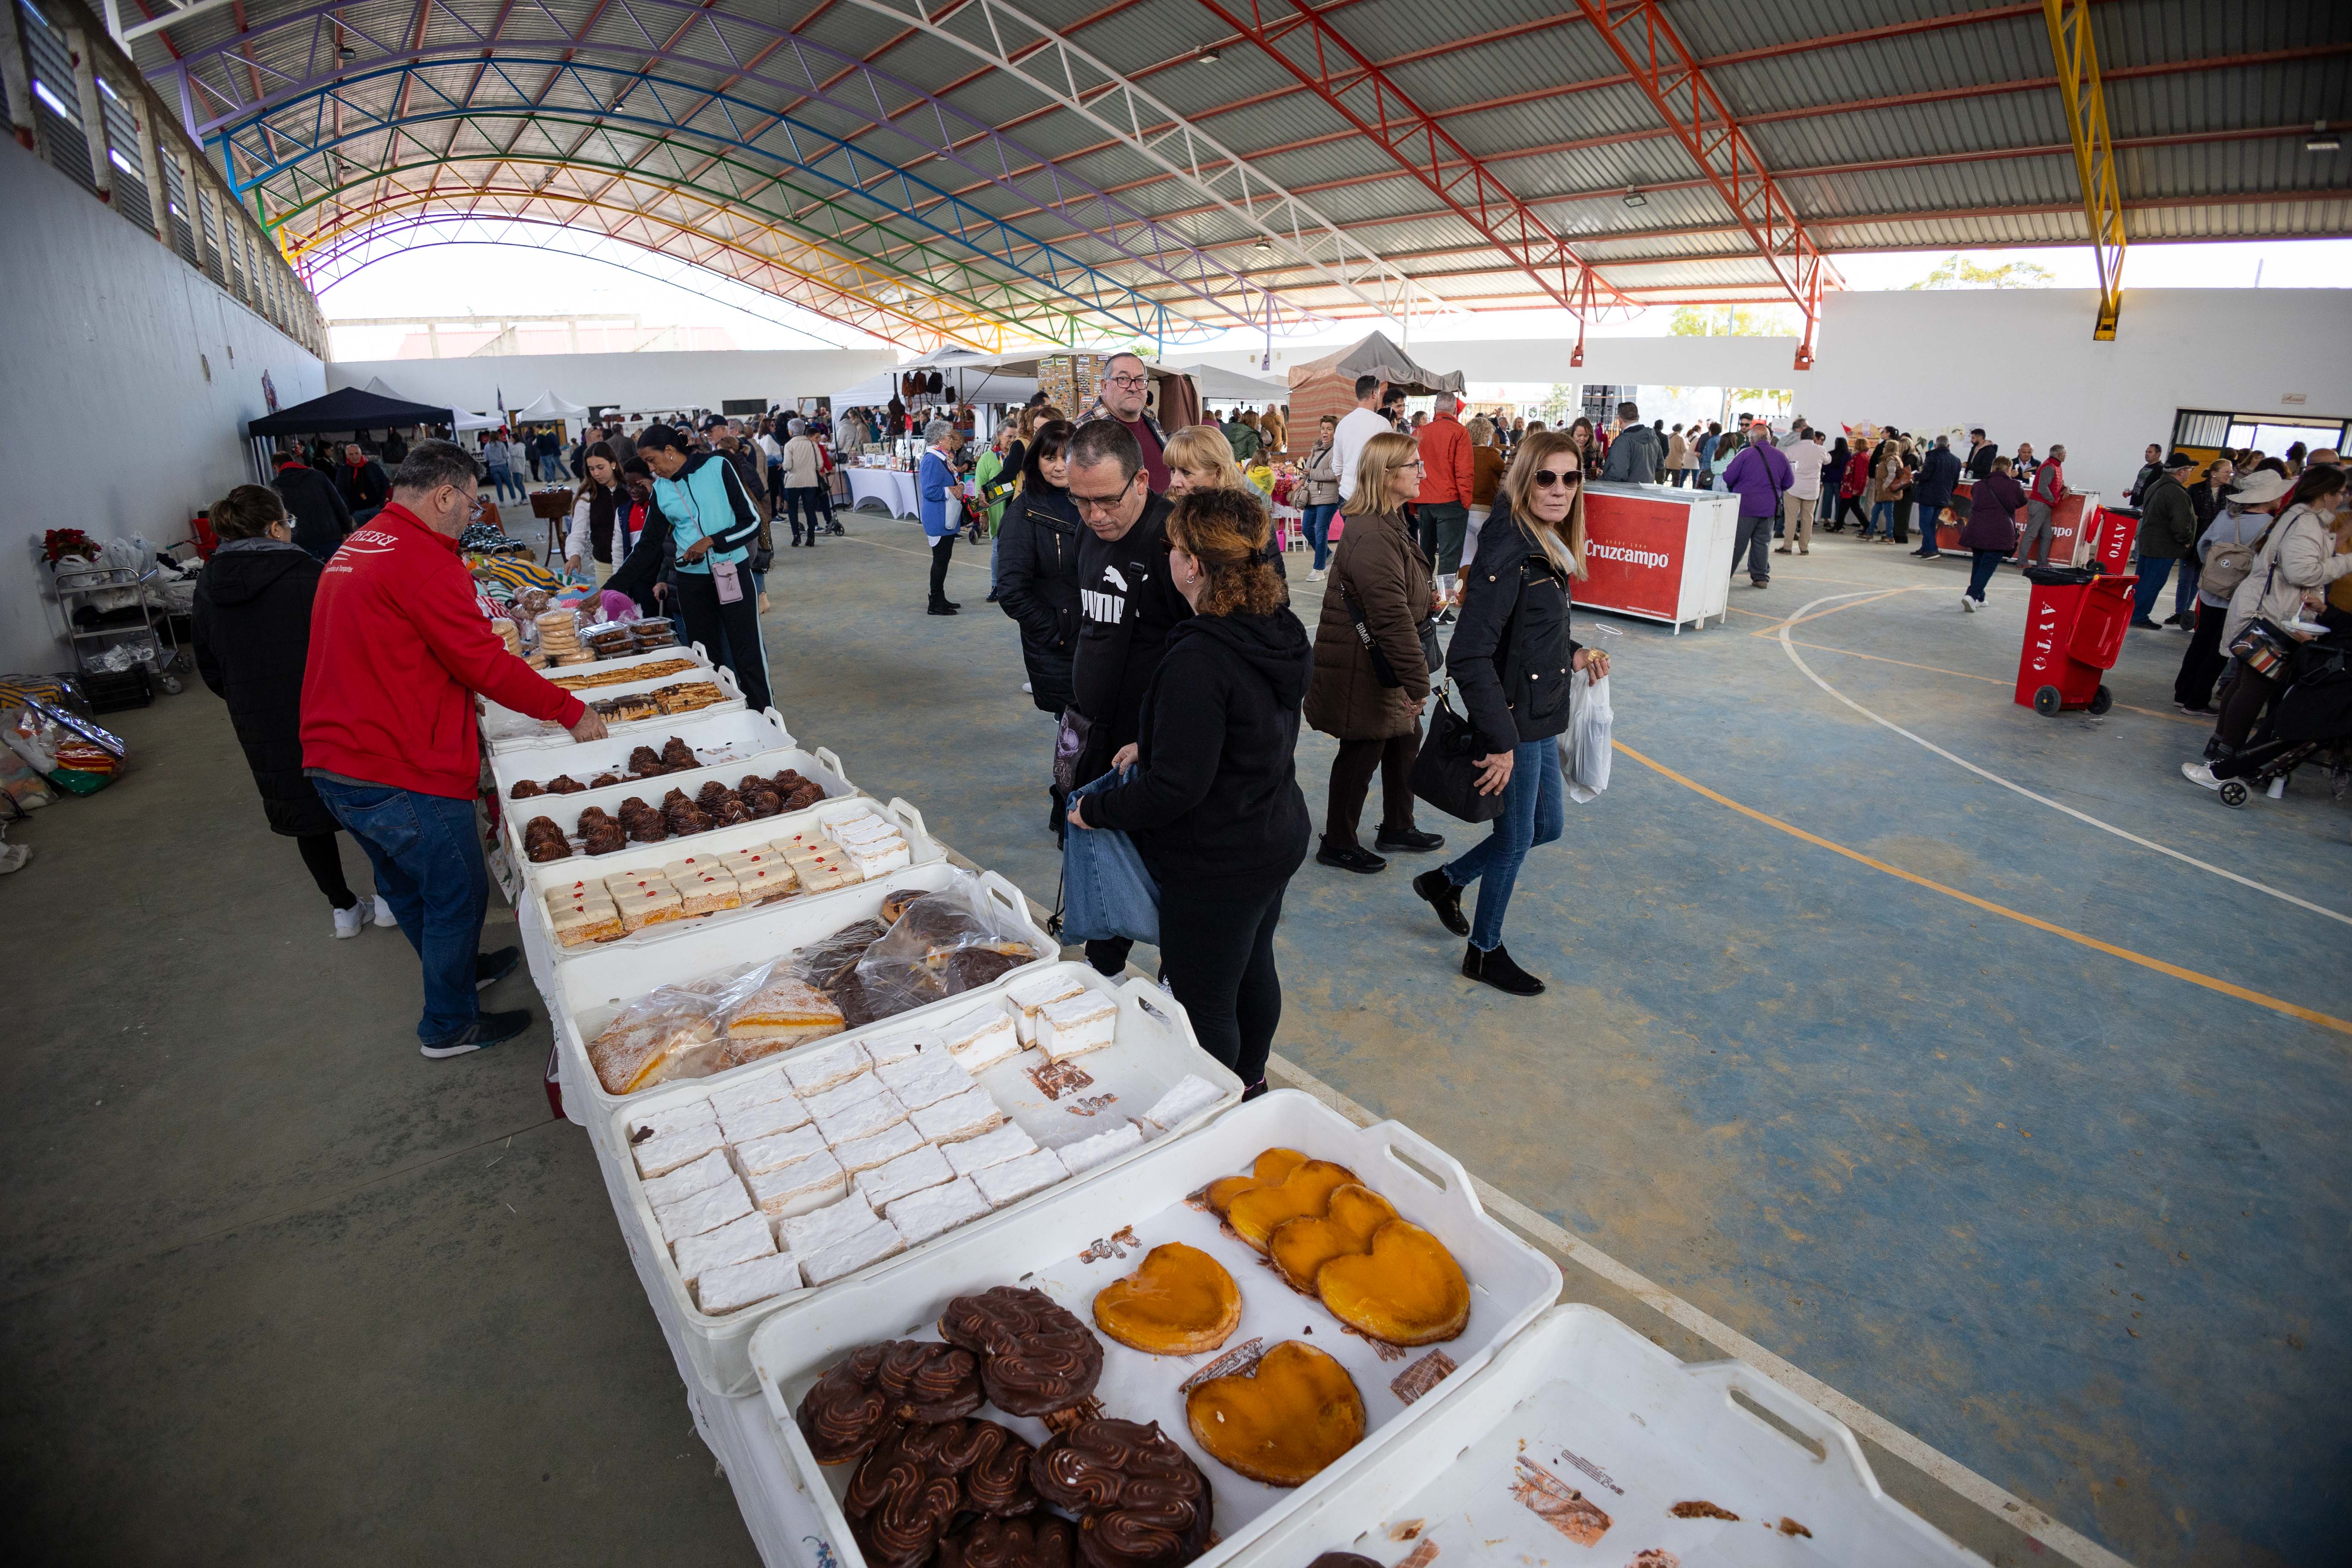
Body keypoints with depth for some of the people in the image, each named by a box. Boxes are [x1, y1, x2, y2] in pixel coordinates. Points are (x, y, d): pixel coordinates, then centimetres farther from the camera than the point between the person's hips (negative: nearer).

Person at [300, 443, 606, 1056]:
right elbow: (487, 663, -20)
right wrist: (572, 711, -11)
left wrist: (457, 699, 24)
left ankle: (460, 969, 46)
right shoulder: (422, 559, -19)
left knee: (407, 886, 25)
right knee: (458, 893, 6)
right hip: (400, 775, -10)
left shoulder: (355, 549, 14)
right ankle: (450, 1025, 21)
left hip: (334, 764, 10)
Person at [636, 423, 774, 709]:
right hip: (691, 578, 4)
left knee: (748, 654, -4)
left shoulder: (718, 467, -7)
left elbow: (752, 522, -6)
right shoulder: (661, 489, 5)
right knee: (705, 656, 7)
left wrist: (711, 541, -16)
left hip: (733, 571, -4)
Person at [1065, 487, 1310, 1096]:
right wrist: (1150, 746, 10)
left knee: (1204, 1005, 9)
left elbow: (1175, 788, -28)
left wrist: (1096, 810, -12)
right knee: (1254, 969, 28)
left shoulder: (1198, 659, -29)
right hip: (1277, 839, 10)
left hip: (1218, 864, -10)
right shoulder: (1280, 631, 0)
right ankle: (1250, 1084, 50)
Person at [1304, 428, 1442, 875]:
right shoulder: (1372, 536, -26)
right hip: (1362, 671, -10)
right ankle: (1338, 845, 21)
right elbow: (1393, 618, -28)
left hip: (1383, 666, 10)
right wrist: (1418, 682, -25)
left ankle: (1398, 828, 37)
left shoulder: (1391, 524, 10)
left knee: (1406, 739, 19)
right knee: (1363, 751, 4)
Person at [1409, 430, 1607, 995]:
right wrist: (1501, 741, -25)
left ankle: (1445, 881, 38)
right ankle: (1485, 951, 28)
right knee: (1516, 837, 7)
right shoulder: (1508, 552, -23)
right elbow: (1469, 657, -27)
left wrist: (1575, 653, 4)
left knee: (1547, 825, 20)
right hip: (1514, 721, -9)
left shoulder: (1549, 547, 6)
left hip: (1542, 717, 9)